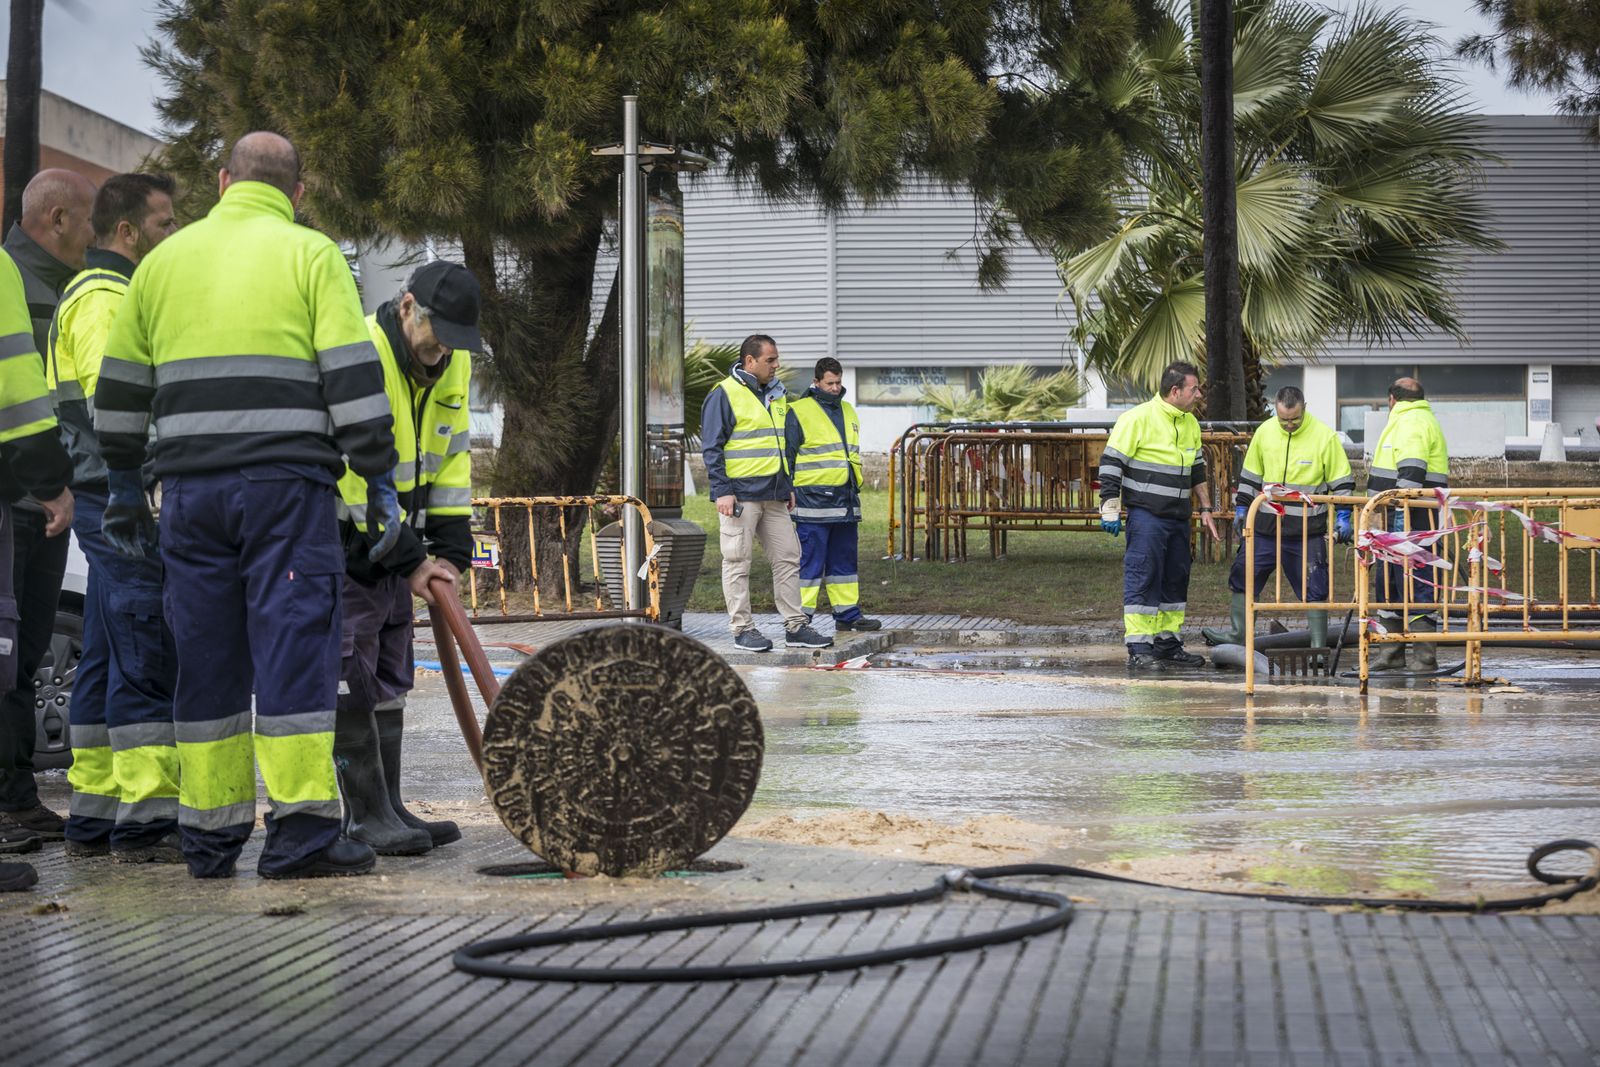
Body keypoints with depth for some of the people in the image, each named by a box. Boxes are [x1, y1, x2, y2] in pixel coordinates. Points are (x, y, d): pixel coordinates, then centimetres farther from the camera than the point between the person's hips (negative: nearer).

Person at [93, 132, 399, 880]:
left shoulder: (166, 259, 15)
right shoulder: (311, 255, 3)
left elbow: (119, 388, 18)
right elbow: (353, 378, -6)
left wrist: (123, 487, 26)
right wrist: (379, 482, -3)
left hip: (191, 487, 4)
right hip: (286, 482, -4)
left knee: (206, 656, 8)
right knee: (294, 646, -4)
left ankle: (209, 836, 9)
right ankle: (301, 832, -8)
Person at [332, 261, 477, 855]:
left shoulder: (451, 366, 3)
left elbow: (451, 458, 7)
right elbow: (356, 474, -26)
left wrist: (450, 549, -2)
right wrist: (409, 559, -24)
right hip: (338, 540, -8)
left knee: (389, 680, 10)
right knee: (350, 679, -10)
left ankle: (389, 809, 15)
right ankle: (366, 815, -7)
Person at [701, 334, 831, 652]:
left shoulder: (777, 395, 16)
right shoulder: (725, 395, -7)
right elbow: (711, 447, -10)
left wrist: (789, 486, 21)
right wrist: (722, 490, -16)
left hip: (774, 495, 7)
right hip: (740, 495, -7)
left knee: (788, 558, 6)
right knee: (738, 563, -1)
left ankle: (795, 627, 10)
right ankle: (742, 629, 4)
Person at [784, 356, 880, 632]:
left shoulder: (847, 411, 18)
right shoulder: (799, 412, -4)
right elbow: (787, 456, -5)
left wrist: (855, 489, 23)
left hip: (845, 501, 7)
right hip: (813, 501, -7)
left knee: (844, 559, 11)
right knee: (810, 561, -6)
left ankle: (848, 614, 17)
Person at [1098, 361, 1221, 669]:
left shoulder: (1190, 423, 14)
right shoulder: (1137, 419, -11)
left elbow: (1198, 470, 25)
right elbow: (1111, 464, -10)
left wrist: (1205, 509, 21)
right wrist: (1110, 510, -13)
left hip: (1178, 516, 8)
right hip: (1146, 514, -8)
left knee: (1176, 580, 10)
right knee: (1142, 578, -8)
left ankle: (1168, 643, 18)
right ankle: (1139, 648, -8)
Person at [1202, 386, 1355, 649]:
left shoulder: (1325, 437, -8)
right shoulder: (1265, 432, 3)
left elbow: (1341, 481, -1)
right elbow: (1250, 474, 15)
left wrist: (1342, 517, -6)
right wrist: (1241, 507, 13)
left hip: (1308, 530, -4)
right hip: (1265, 525, 4)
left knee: (1314, 588, 0)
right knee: (1243, 577, 8)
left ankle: (1318, 646, 7)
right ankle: (1238, 635, 21)